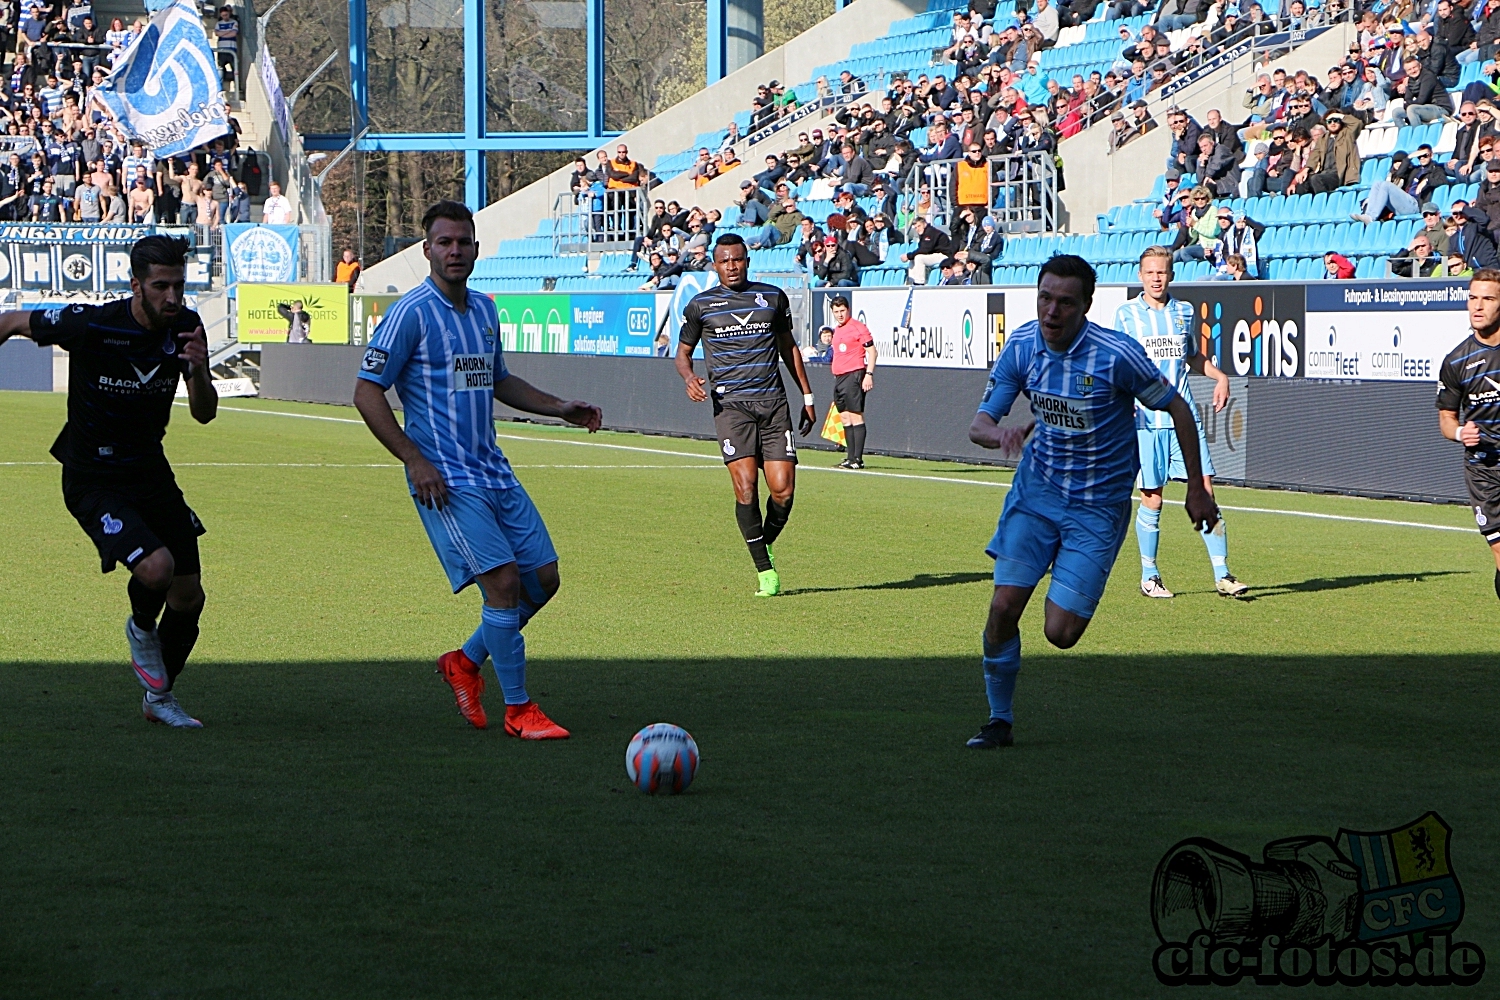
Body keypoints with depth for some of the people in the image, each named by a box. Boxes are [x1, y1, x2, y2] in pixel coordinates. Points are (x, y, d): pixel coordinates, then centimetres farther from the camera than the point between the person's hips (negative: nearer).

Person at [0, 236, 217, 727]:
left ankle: (158, 697, 32)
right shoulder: (90, 324, -22)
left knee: (188, 597, 7)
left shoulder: (185, 327, -7)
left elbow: (204, 413, -5)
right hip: (93, 480, -6)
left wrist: (199, 371, -25)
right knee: (156, 567, -27)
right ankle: (141, 628, 9)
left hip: (151, 472, 6)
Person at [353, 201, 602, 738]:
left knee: (543, 576, 6)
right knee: (503, 580, -15)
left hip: (493, 471, 8)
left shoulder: (484, 309, 12)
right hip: (445, 478, -8)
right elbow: (366, 392, -11)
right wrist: (415, 460, -17)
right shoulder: (413, 312, -11)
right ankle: (518, 710, -3)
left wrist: (559, 407, 17)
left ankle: (465, 662, 24)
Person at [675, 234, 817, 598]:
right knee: (745, 484, -17)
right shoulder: (701, 305, 7)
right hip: (730, 404, -2)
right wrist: (689, 378, -7)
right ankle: (765, 570, -8)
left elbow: (788, 348, 22)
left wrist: (807, 396, 21)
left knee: (783, 488, -8)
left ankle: (766, 545, 22)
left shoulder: (773, 297, 11)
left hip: (773, 401, 2)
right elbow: (683, 351, 15)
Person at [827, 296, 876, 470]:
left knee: (855, 416, -10)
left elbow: (872, 351, -8)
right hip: (839, 377, 9)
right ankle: (851, 458, 10)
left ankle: (858, 459, -12)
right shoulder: (836, 330, 18)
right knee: (844, 418, 7)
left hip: (854, 375, -9)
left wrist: (869, 374, -16)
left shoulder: (858, 327, -6)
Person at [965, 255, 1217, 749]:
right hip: (1036, 489, 4)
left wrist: (1197, 488, -2)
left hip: (1099, 504, -3)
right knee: (1003, 606, -9)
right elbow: (979, 423, -4)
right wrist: (998, 434, -29)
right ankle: (999, 720, 10)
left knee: (1060, 632, -10)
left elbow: (1177, 409, -7)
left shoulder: (1117, 354, -21)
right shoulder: (1020, 346, -7)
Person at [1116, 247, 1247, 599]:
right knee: (1152, 499, 0)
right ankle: (1149, 576, 15)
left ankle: (1222, 574, -2)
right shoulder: (1126, 314, 3)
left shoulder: (1184, 312, 12)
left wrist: (1220, 375, 10)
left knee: (1204, 491, -5)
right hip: (1146, 418, -2)